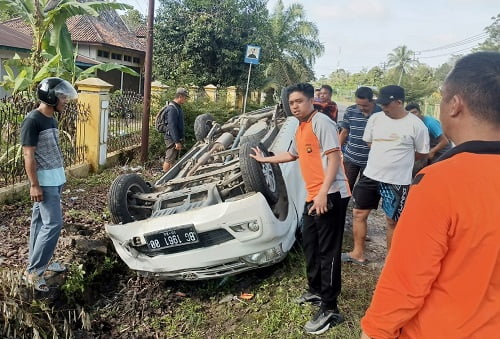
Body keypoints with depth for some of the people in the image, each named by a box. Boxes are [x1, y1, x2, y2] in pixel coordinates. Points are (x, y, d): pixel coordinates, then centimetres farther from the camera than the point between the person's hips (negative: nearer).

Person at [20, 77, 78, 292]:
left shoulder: (51, 119, 11)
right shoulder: (32, 120, -16)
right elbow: (28, 155, -18)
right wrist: (34, 185, -19)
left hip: (55, 180, 9)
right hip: (44, 182, -9)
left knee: (40, 222, 15)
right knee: (53, 224, -9)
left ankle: (39, 262, 26)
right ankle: (33, 271, 2)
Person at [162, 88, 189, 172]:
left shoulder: (177, 107, 14)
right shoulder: (172, 109, -18)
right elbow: (172, 127, -23)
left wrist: (180, 140, 21)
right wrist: (177, 141, -24)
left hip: (176, 139, 10)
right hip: (172, 139, -10)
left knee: (173, 160, 15)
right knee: (169, 160, -5)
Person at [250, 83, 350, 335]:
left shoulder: (321, 122, -10)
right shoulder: (300, 129, 19)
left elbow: (334, 156, -19)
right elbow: (293, 155, 36)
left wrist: (323, 192, -26)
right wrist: (265, 159, 44)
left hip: (330, 195, -10)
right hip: (312, 197, 10)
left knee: (328, 251, -4)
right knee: (310, 245, 18)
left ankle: (329, 309, 5)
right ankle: (316, 291, 36)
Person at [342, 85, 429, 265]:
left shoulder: (416, 125, -11)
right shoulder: (375, 118, -1)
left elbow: (422, 153, 0)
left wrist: (399, 158, 6)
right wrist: (385, 157, 9)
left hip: (397, 181, -4)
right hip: (370, 175, 4)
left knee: (392, 221, 10)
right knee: (358, 213, 11)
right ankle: (358, 253, 28)